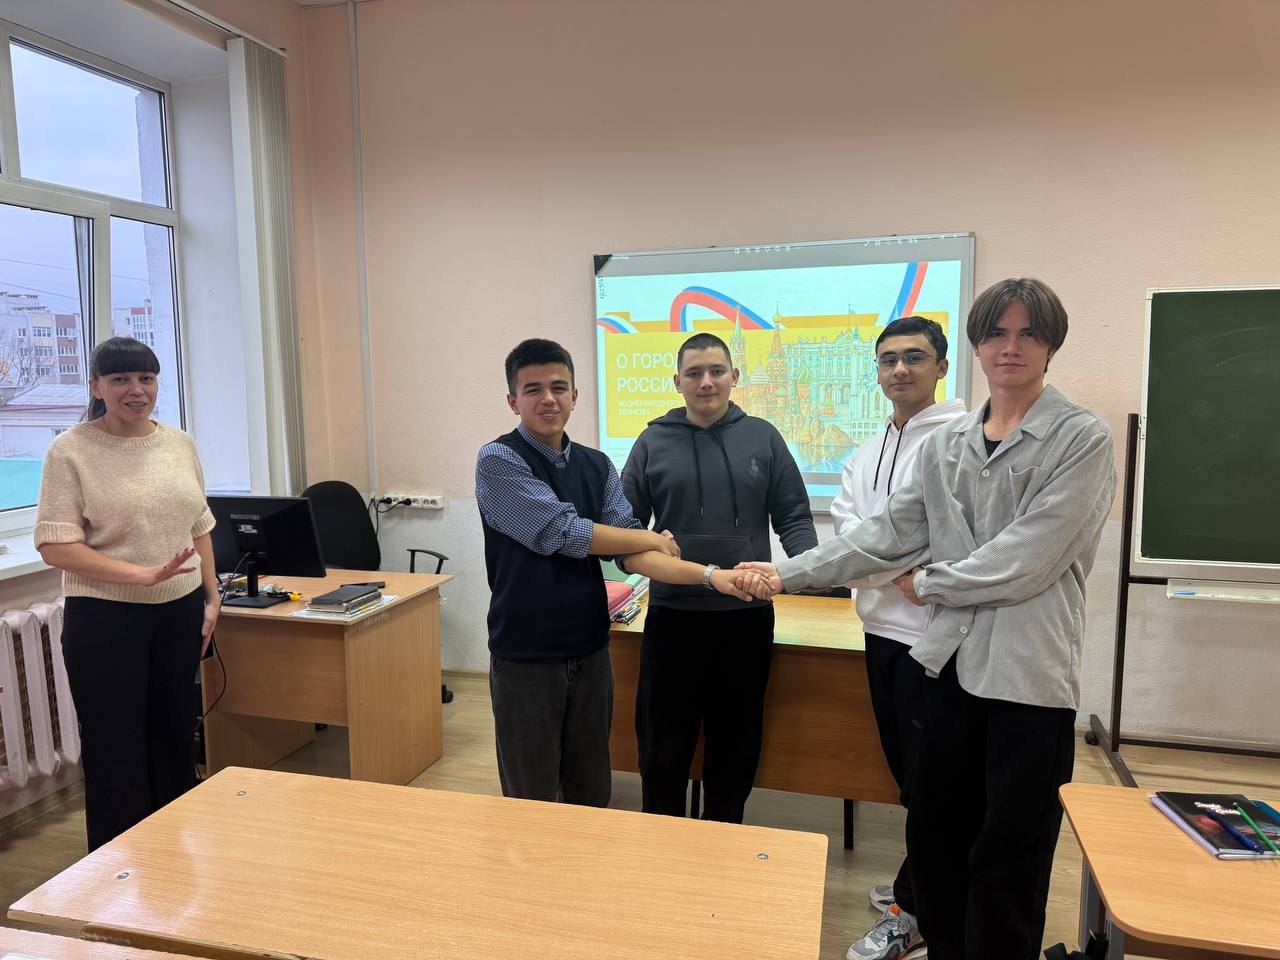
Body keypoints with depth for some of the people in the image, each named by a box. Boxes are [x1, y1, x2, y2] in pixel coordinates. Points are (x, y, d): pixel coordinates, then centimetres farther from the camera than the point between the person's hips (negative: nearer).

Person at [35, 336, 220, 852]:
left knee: (174, 734, 16)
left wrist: (211, 597, 8)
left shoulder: (179, 443, 5)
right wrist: (143, 574, -23)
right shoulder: (71, 451, -9)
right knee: (116, 749, 5)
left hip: (180, 612, 5)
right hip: (105, 619, -4)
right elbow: (56, 545, -14)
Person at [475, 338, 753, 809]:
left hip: (590, 651, 5)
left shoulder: (597, 466, 4)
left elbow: (629, 550, -4)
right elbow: (564, 534, -21)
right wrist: (653, 538, -8)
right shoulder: (498, 461, -11)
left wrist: (709, 575, -18)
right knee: (532, 802, 10)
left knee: (590, 795, 17)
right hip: (525, 658, -4)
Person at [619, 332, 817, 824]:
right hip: (672, 617, 0)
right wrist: (639, 558, -13)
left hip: (747, 617, 1)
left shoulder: (763, 437, 5)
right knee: (663, 750, 9)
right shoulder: (653, 442, 4)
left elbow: (793, 517, 5)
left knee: (736, 747, 15)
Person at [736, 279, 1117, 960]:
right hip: (953, 661, 5)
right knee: (933, 832, 16)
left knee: (1008, 855, 7)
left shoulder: (1081, 440, -7)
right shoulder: (945, 444, 9)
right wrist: (788, 573, 1)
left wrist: (926, 583, -5)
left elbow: (1025, 560, -16)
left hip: (1030, 673, -5)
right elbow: (888, 535, 6)